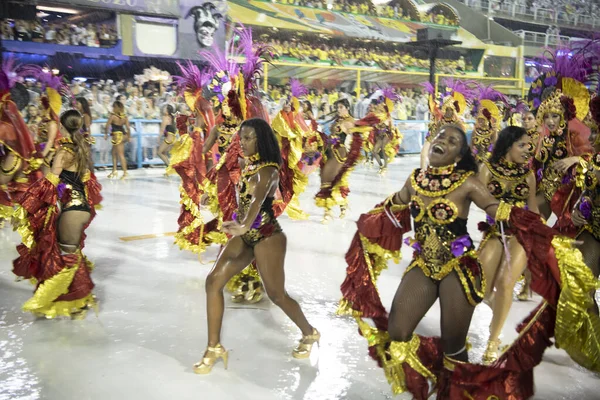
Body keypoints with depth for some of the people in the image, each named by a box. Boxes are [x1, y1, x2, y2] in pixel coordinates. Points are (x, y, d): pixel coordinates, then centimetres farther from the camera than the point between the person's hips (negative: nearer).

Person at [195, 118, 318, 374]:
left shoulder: (267, 170, -18)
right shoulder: (249, 164, 7)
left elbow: (258, 199, -39)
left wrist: (244, 226, -55)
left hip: (266, 237, -7)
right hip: (246, 236, 8)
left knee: (276, 295, 4)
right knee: (214, 280, -8)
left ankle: (309, 333, 32)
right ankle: (214, 347, 0)